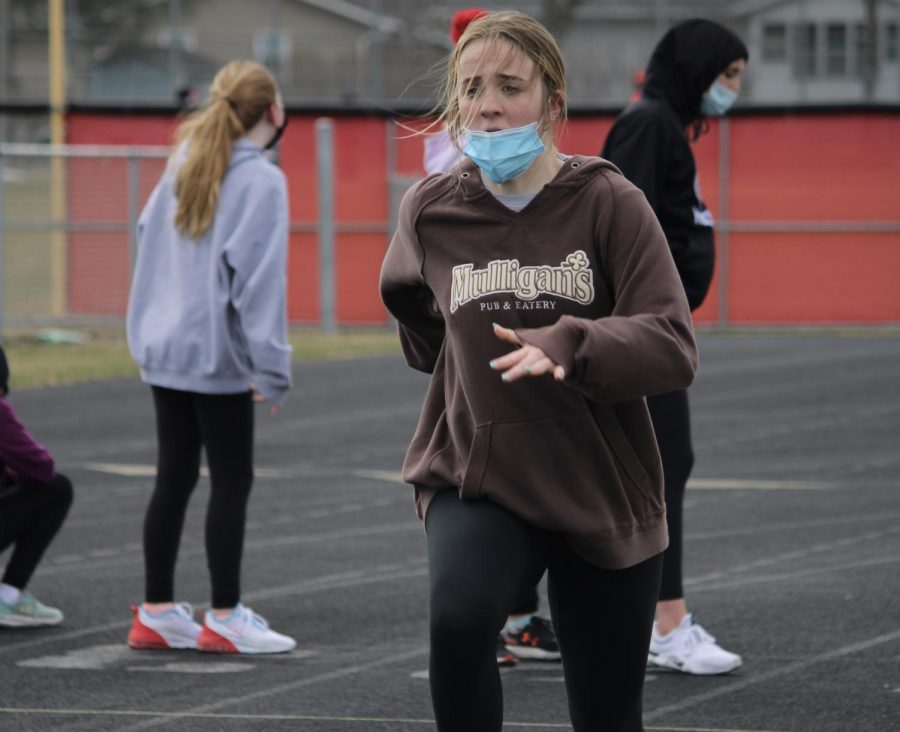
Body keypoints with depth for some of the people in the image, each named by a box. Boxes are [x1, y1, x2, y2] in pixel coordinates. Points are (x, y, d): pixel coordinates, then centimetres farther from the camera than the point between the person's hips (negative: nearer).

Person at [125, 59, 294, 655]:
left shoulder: (185, 165, 10)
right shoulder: (261, 181, -12)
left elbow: (149, 234, 13)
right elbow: (258, 276, -17)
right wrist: (272, 368, -15)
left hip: (164, 350, 7)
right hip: (217, 355, -7)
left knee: (175, 478, 12)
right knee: (232, 481, 0)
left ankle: (157, 612, 15)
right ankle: (225, 619, 3)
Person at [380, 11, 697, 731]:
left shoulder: (609, 203, -9)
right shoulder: (431, 211, -1)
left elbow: (674, 347, -20)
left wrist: (567, 347, -33)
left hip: (604, 496, -1)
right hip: (476, 480, 1)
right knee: (458, 619, -32)